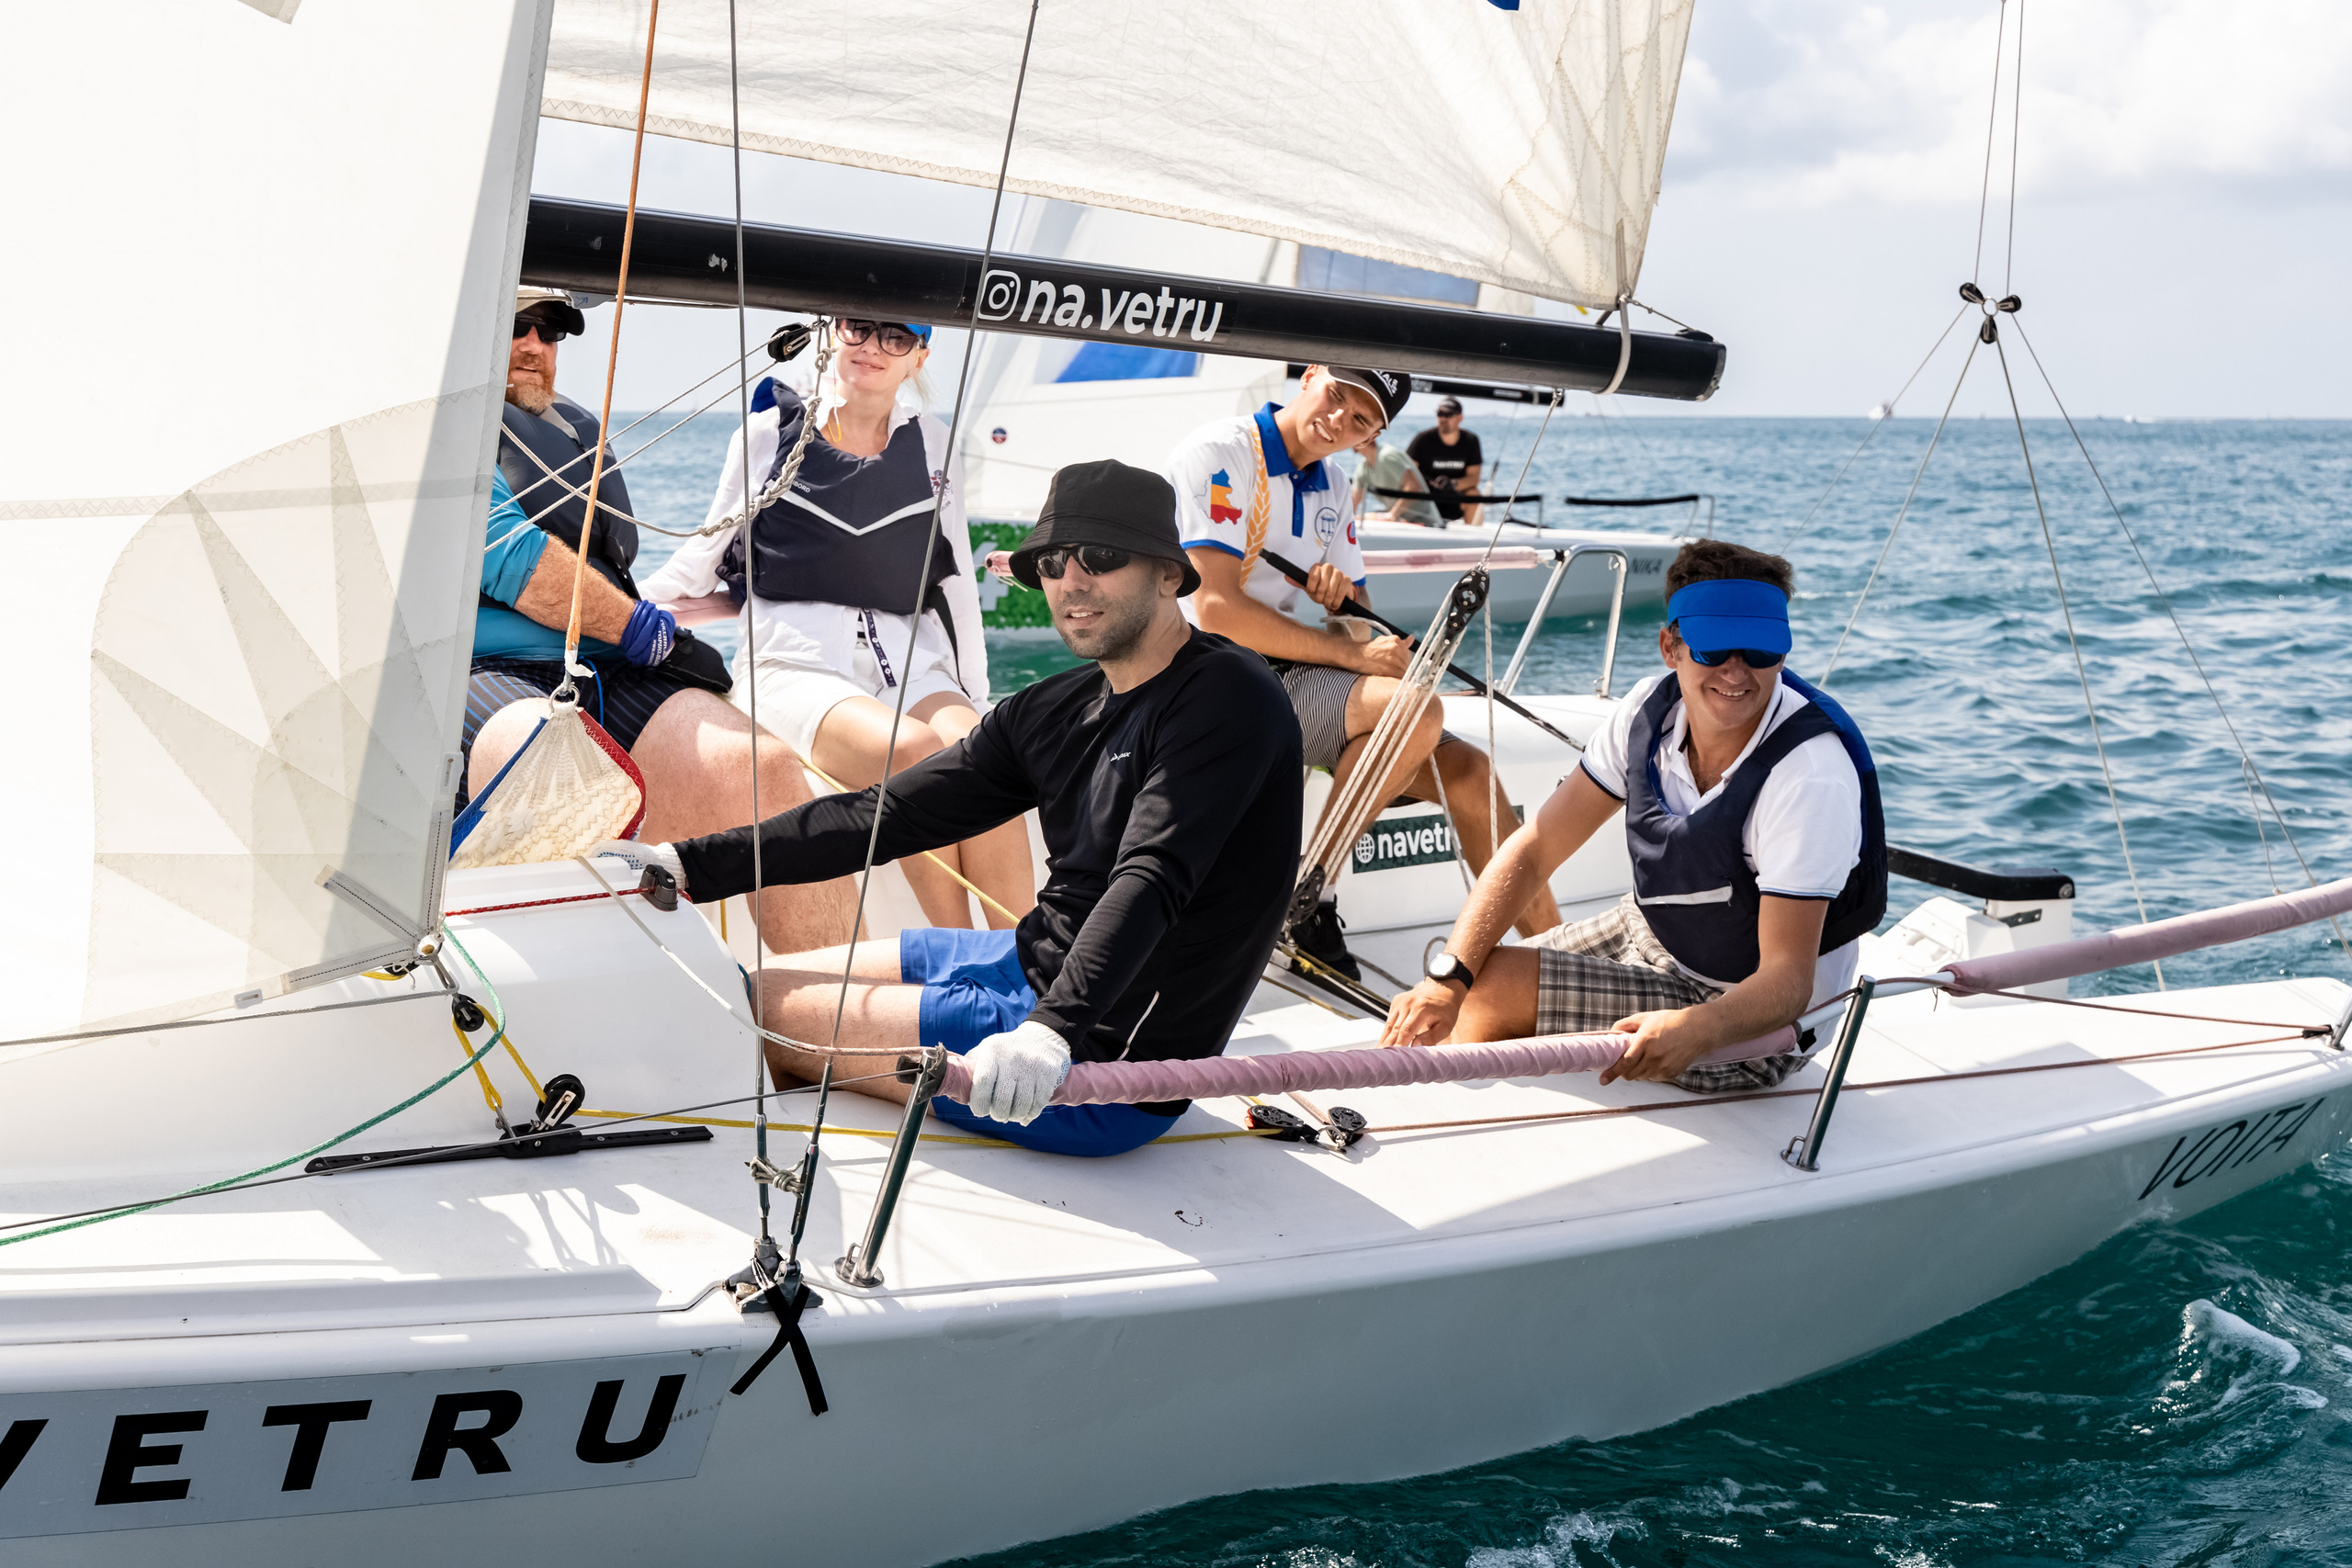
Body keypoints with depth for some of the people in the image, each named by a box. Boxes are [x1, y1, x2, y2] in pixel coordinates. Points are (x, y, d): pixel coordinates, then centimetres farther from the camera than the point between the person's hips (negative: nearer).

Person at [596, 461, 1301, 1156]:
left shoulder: (1228, 697, -17)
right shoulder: (1053, 711, 8)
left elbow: (1151, 881, -31)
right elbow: (892, 813, 8)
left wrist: (1052, 1028, -46)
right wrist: (693, 865, 0)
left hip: (1109, 1064, -9)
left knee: (761, 1008, -4)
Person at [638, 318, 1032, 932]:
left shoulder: (933, 445, 16)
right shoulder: (770, 435, 11)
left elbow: (957, 582, 19)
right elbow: (705, 558, 16)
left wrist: (971, 702, 15)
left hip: (909, 661, 3)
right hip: (794, 662, -2)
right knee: (914, 750, -34)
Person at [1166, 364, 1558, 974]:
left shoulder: (1329, 489, 15)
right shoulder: (1218, 454, -12)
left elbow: (1360, 627, 17)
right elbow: (1217, 612, -21)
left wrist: (1343, 598, -9)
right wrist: (1353, 656, -19)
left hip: (1288, 678, 8)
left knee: (1465, 770, -1)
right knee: (1414, 709, -27)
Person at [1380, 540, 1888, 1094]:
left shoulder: (1812, 773, -31)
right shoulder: (1652, 707, -11)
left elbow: (1789, 977, -33)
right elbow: (1533, 850, -7)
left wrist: (1694, 1029, -54)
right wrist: (1447, 976, -20)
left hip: (1747, 1025, -7)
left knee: (1489, 990, -17)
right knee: (1432, 1004, 1)